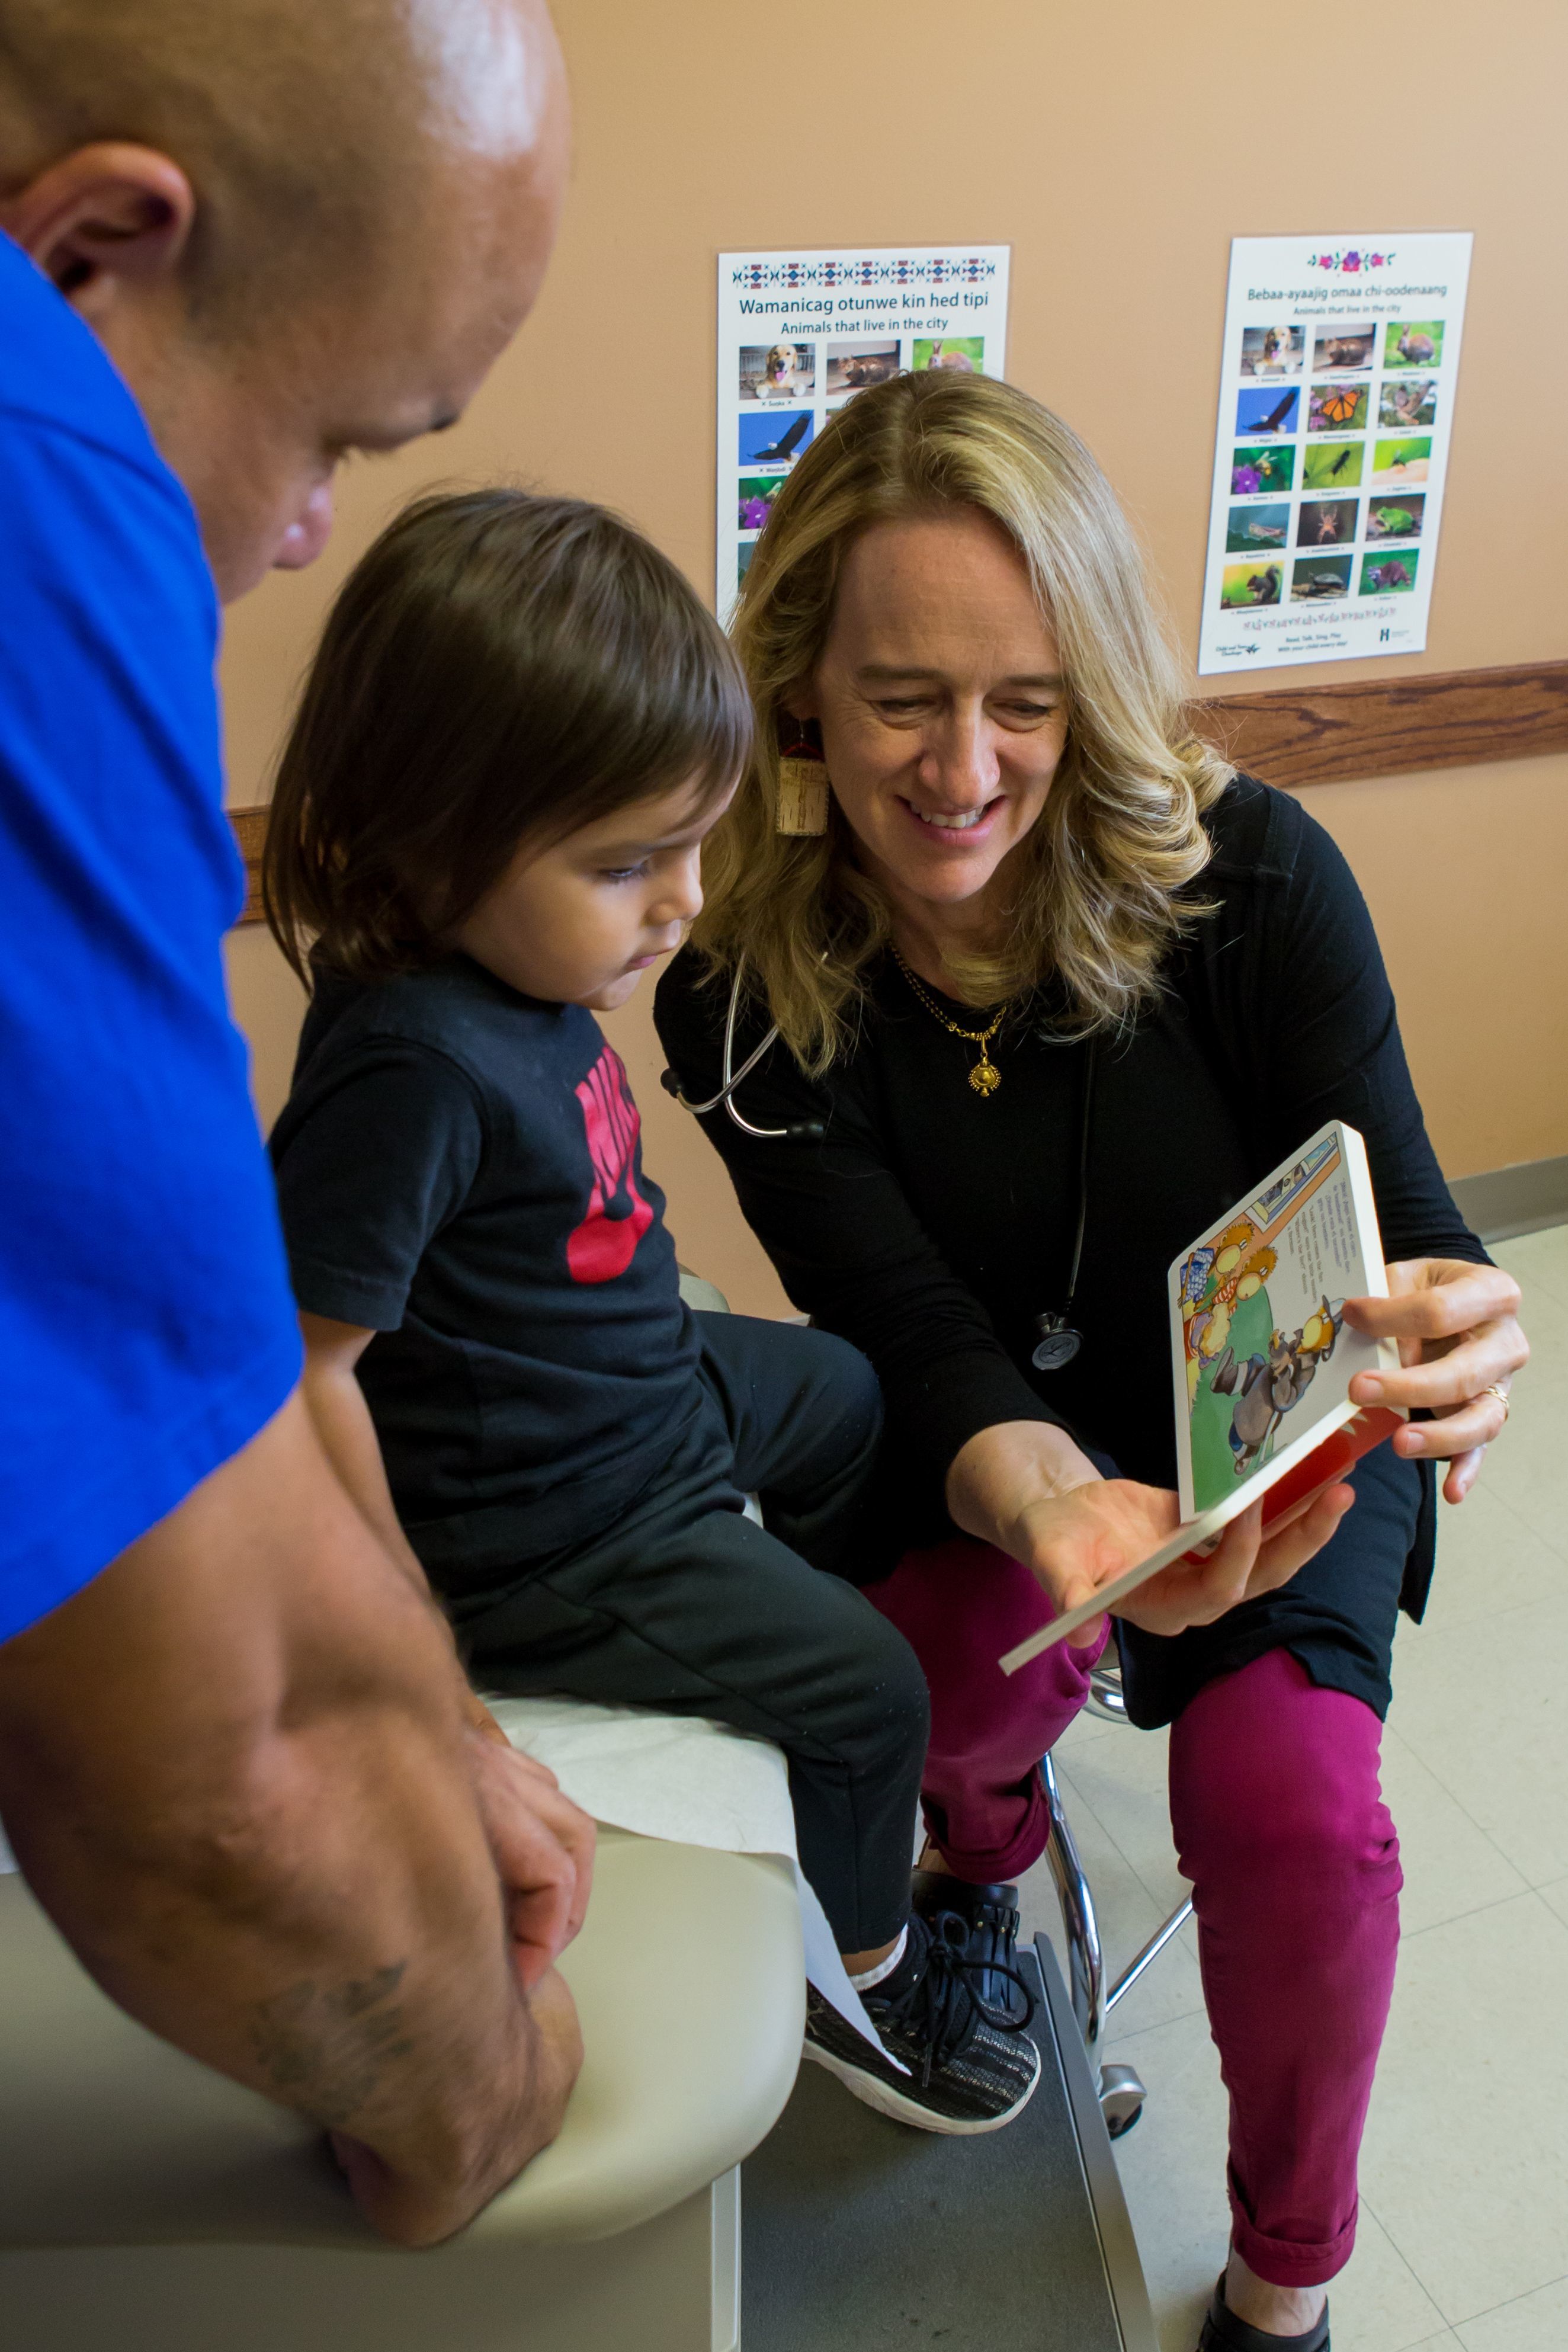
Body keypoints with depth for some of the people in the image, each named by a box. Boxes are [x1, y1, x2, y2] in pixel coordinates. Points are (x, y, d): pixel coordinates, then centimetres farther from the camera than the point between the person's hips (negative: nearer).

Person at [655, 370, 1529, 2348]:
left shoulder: (1252, 877, -21)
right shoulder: (745, 1003, -18)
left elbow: (1399, 1230, -17)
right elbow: (920, 1340, -22)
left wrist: (1458, 1333, -43)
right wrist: (1052, 1508, -44)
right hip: (980, 1455, 1)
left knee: (1291, 1810, -23)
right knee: (994, 1654, -30)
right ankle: (987, 1841, 14)